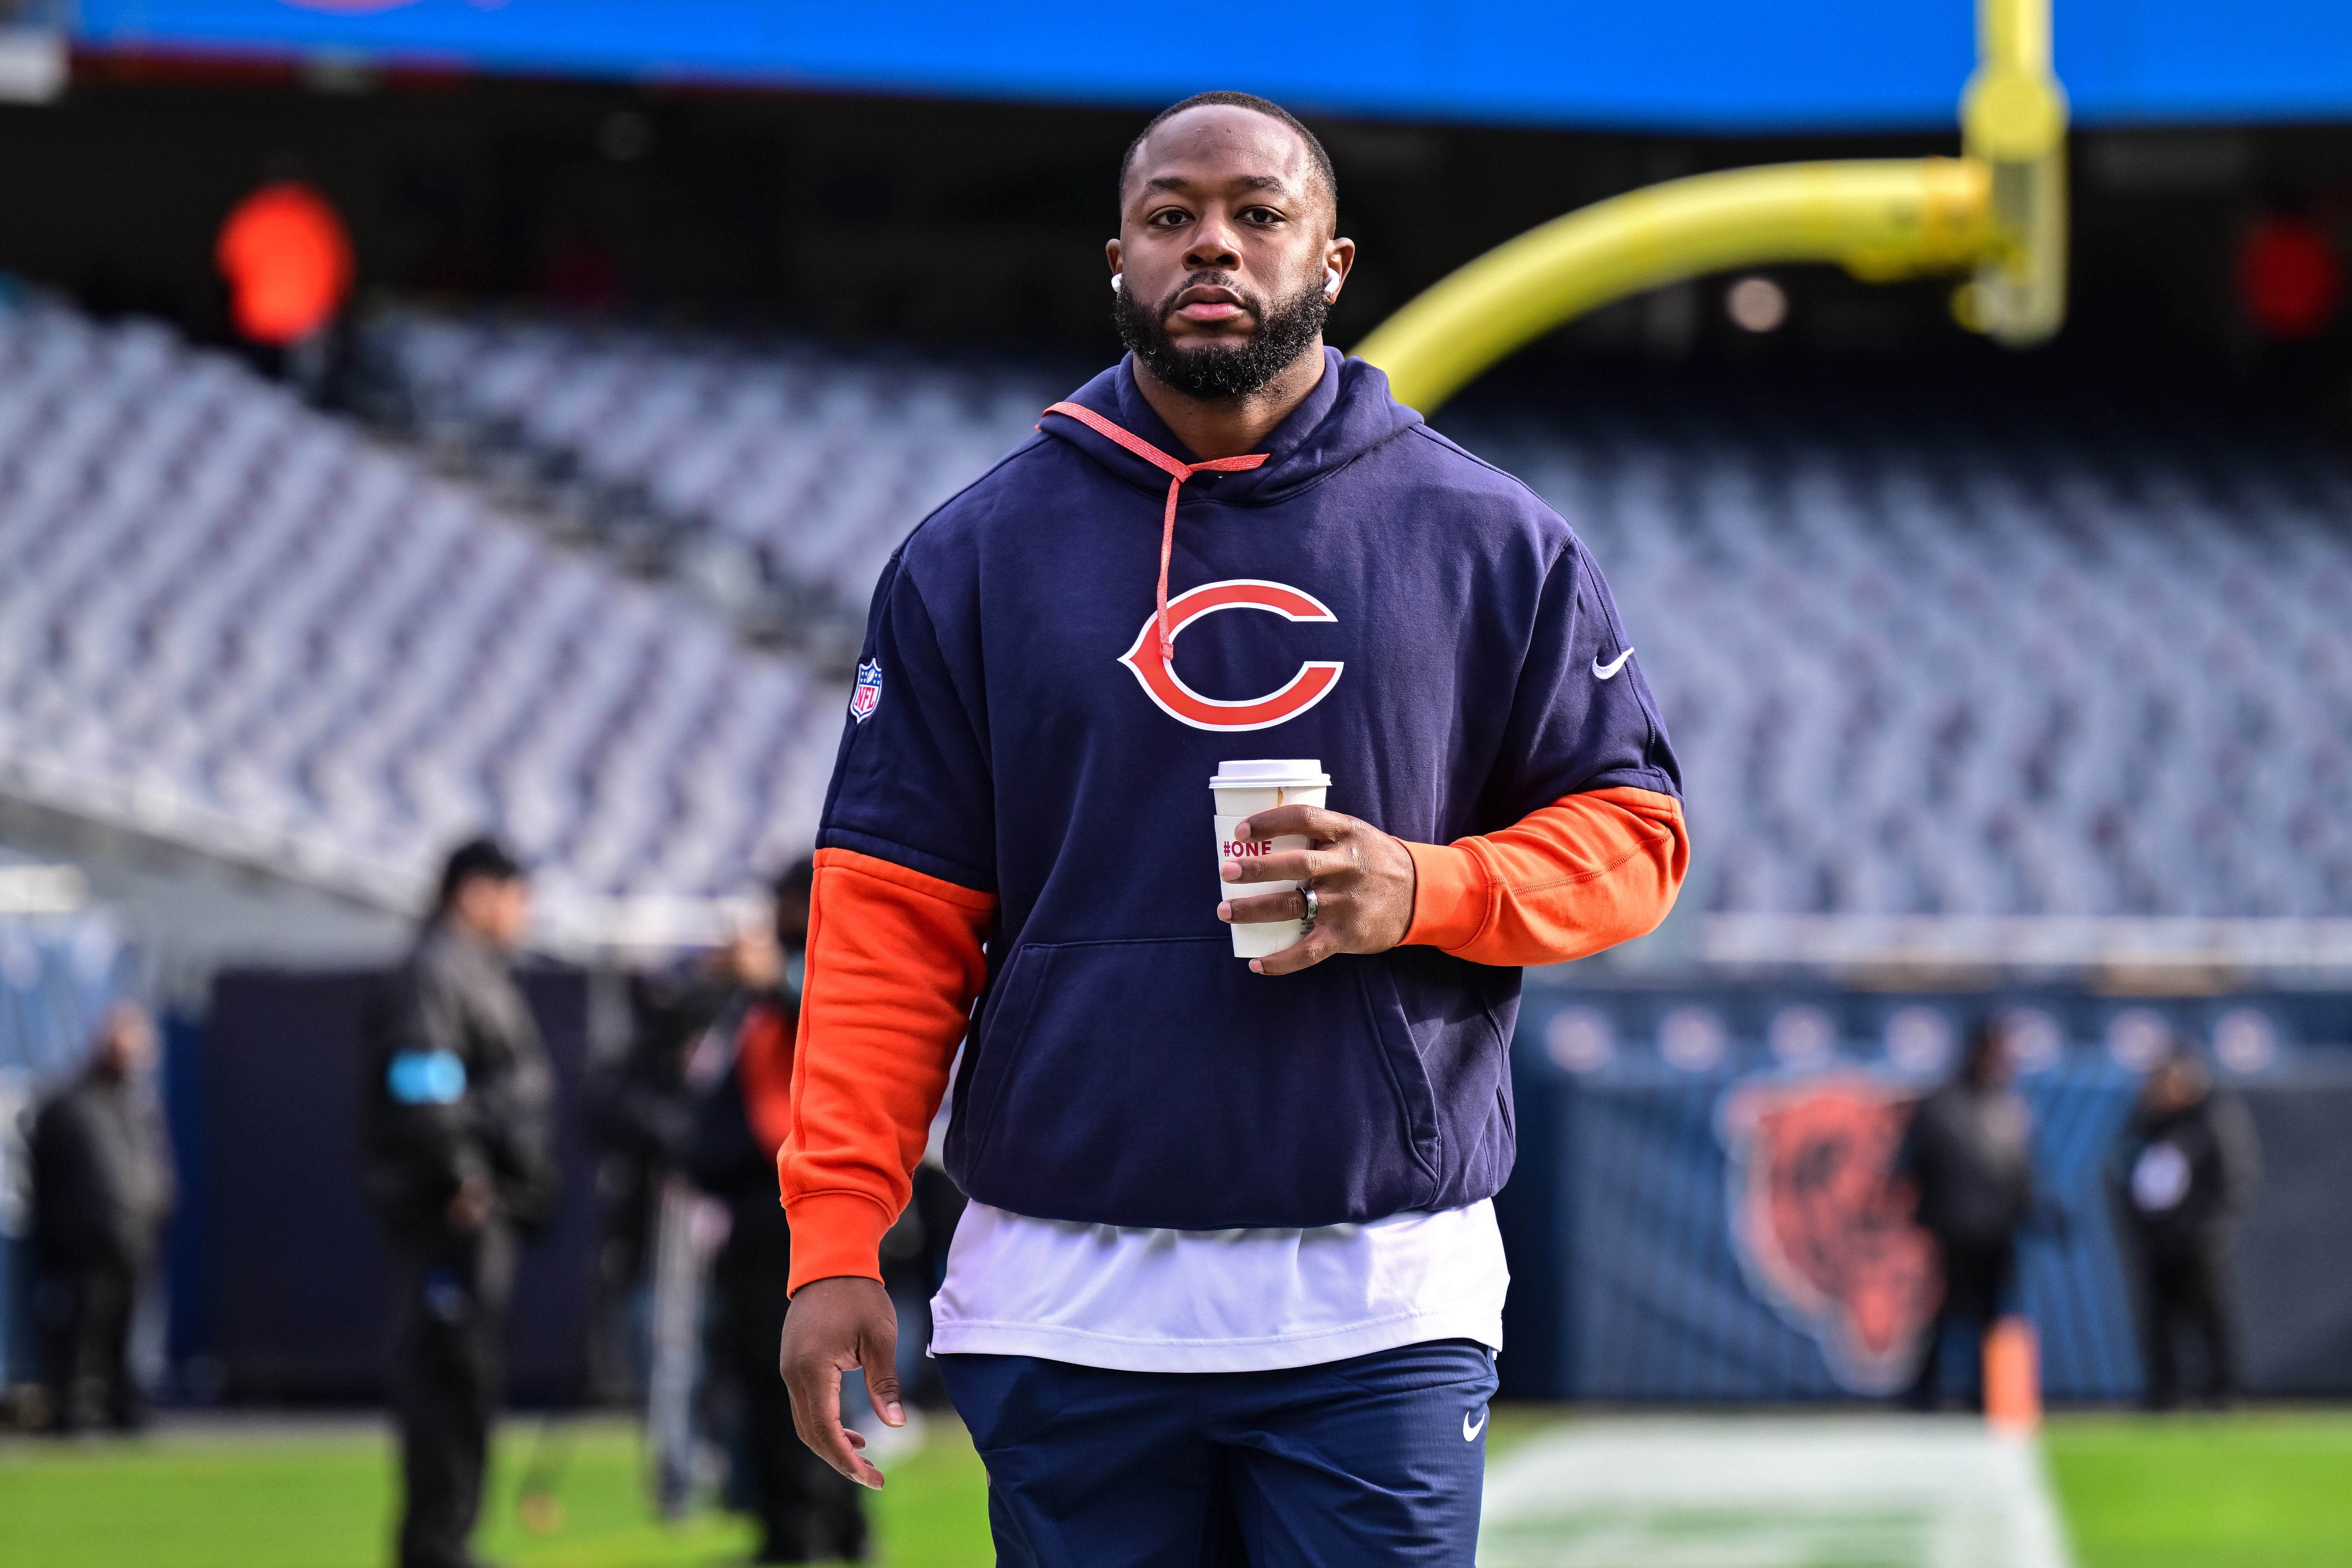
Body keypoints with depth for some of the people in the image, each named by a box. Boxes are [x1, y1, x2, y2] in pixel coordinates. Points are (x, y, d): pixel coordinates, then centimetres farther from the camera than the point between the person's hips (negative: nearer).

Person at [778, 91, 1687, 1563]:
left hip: (1379, 1314, -1)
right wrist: (835, 1240, -7)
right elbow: (893, 918, 3)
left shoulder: (1490, 543, 7)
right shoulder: (977, 555, 7)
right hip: (1065, 1306, 1)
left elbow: (1630, 833, 8)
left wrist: (1420, 891, -12)